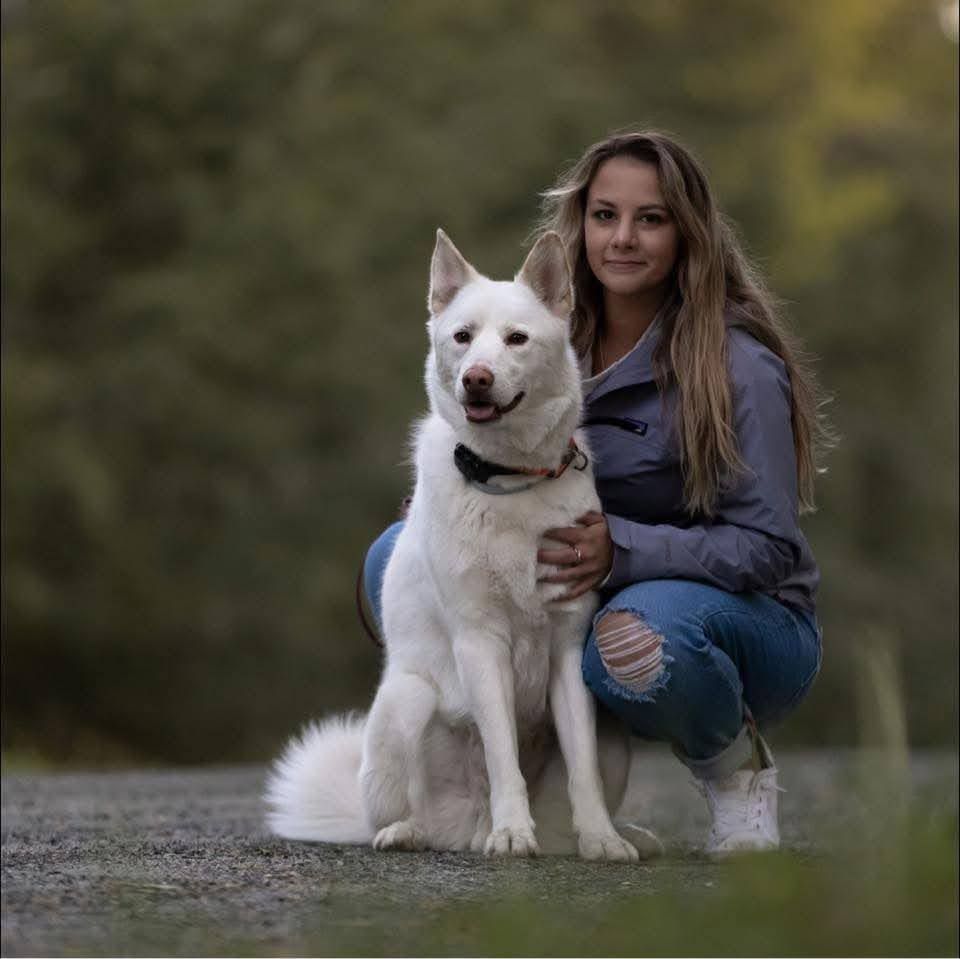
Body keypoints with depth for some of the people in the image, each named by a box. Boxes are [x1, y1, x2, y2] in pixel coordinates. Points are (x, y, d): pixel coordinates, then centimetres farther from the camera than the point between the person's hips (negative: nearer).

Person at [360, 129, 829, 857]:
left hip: (745, 618, -5)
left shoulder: (738, 366, -16)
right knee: (399, 555, -10)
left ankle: (736, 766, -7)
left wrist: (621, 549, -33)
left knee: (637, 639, -41)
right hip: (588, 600, 5)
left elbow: (768, 546, -19)